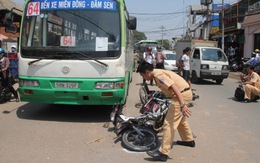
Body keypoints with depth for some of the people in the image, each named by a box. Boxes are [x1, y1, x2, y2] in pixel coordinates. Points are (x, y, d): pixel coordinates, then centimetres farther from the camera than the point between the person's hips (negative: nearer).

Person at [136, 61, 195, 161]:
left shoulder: (158, 75, -16)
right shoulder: (158, 73, 14)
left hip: (182, 95, -10)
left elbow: (174, 87, -27)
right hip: (186, 93, 10)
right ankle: (188, 140, 47)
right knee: (180, 118, 29)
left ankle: (163, 153, -6)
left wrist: (182, 104, -34)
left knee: (169, 123, -10)